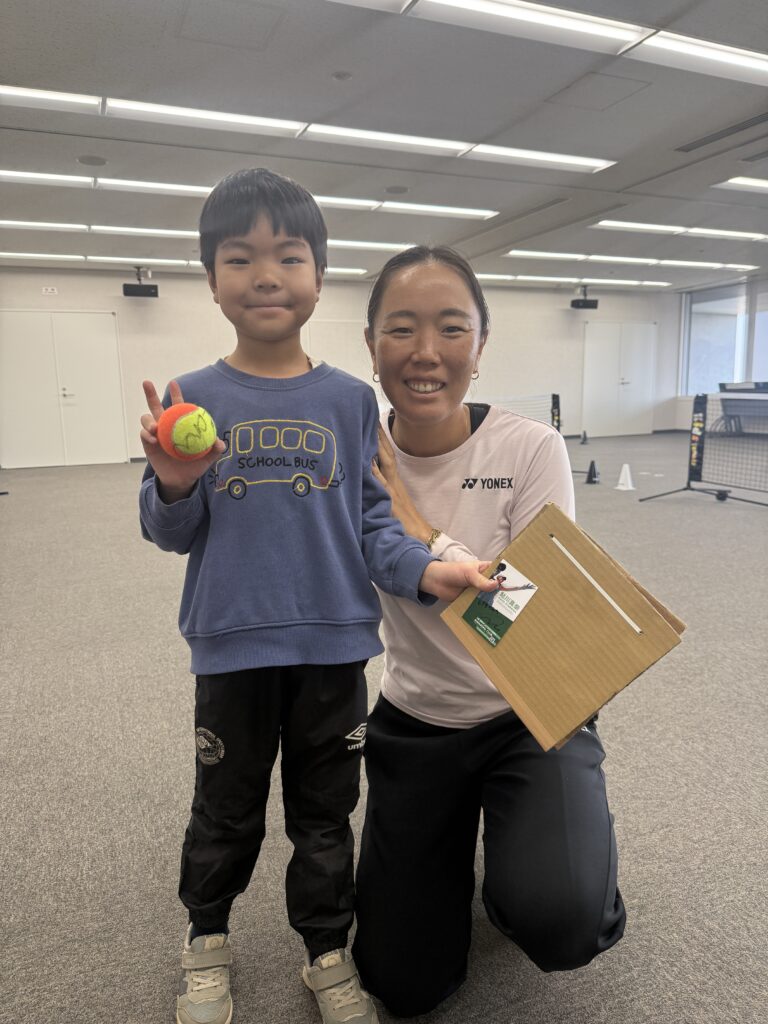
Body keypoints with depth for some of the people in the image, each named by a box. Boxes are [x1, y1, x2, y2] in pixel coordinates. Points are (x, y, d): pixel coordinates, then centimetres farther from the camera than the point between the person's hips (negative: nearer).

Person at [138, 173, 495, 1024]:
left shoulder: (350, 400, -2)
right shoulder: (192, 399, -3)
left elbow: (372, 516, 1)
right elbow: (170, 532, -1)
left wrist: (422, 571, -15)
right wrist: (174, 486, -22)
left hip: (333, 643, 1)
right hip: (232, 644, 0)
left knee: (325, 811, 17)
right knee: (226, 810, 19)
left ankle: (327, 950, 41)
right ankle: (206, 939, 47)